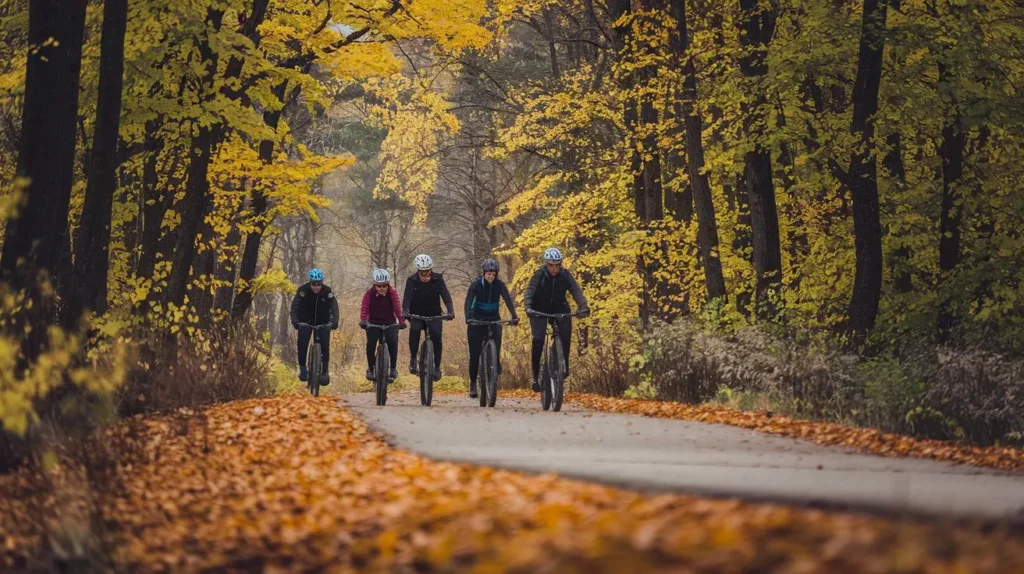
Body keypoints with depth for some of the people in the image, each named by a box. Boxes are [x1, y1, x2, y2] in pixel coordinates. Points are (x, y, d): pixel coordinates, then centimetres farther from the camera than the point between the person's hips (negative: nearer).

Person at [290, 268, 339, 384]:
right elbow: (295, 307, -25)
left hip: (323, 322, 0)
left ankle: (325, 372, 4)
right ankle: (302, 369, 2)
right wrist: (295, 321, -42)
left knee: (325, 346, -10)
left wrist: (334, 322, -41)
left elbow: (334, 308, -24)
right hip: (306, 321, 0)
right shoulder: (303, 291, -21)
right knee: (302, 344, -16)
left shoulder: (327, 292, -20)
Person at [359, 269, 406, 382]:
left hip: (389, 322, 0)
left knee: (393, 342, -19)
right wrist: (363, 321, -41)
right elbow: (364, 308, -24)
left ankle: (393, 368, -2)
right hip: (373, 323, 0)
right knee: (370, 344, -16)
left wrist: (402, 321, -38)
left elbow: (397, 307, -24)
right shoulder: (369, 293, -15)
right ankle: (370, 368, 4)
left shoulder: (392, 293, -15)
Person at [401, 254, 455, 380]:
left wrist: (451, 311, -36)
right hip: (417, 314, -1)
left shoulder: (437, 279, -9)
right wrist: (405, 311, -41)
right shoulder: (412, 280, -11)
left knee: (436, 335, -20)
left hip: (434, 314, 1)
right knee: (414, 329, -31)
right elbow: (407, 297, -22)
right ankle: (413, 357, -13)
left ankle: (437, 367, -7)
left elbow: (445, 295, -19)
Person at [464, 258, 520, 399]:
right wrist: (468, 317, -39)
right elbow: (468, 301, -21)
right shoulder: (476, 285, -11)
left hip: (494, 320, 1)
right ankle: (473, 383, 10)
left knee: (495, 350, -17)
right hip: (477, 321, -1)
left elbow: (508, 299, -18)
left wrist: (514, 316, -34)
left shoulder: (499, 285, -7)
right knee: (474, 354, -2)